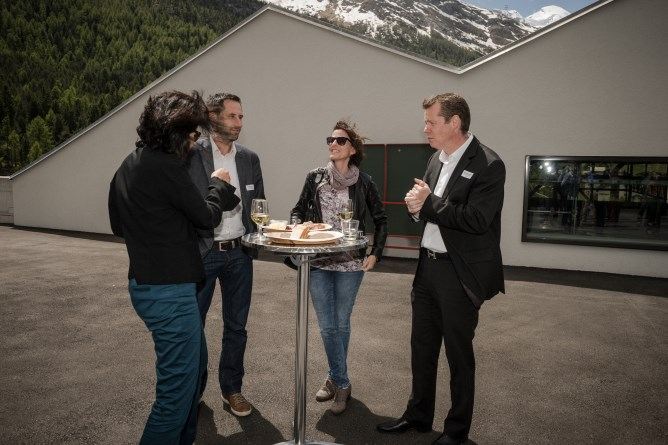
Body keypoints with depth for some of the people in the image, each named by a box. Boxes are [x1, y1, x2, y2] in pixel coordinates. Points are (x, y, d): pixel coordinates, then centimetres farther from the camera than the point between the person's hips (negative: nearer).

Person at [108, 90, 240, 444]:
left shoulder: (128, 166, 11)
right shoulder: (165, 167, -20)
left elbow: (118, 225, 21)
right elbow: (207, 217, -10)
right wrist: (218, 184, 7)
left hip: (143, 283, 11)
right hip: (169, 290, -11)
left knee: (195, 362, 25)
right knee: (178, 384, 1)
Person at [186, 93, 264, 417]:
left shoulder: (249, 158, 8)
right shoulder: (191, 155, -7)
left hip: (239, 253, 4)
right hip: (202, 252, -3)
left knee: (236, 326, 12)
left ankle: (231, 388, 29)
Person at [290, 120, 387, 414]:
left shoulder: (363, 183, -1)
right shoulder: (315, 178, 4)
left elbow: (380, 220, 7)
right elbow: (298, 211, 11)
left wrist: (376, 253, 0)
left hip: (350, 263, -1)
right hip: (318, 262, 2)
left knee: (341, 324, 9)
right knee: (327, 326, 6)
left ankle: (335, 378, 28)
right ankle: (342, 384, 23)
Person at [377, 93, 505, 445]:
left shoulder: (488, 164, -14)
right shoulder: (436, 160, 9)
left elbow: (477, 220, -24)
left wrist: (428, 203, -19)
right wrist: (417, 206, -6)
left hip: (460, 273, -7)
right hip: (428, 266, 8)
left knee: (458, 353, 9)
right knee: (422, 346, 18)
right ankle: (418, 415, 38)